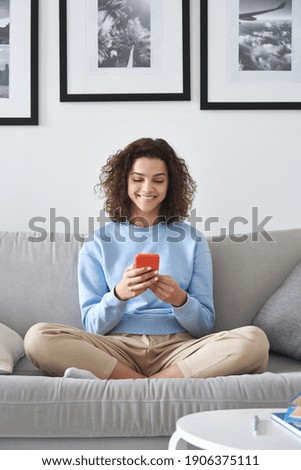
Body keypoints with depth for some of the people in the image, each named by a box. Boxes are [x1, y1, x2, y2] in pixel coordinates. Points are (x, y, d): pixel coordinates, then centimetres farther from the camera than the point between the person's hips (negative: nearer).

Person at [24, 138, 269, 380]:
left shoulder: (192, 239, 11)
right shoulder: (98, 242, 10)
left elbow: (205, 326, 9)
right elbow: (92, 326, 4)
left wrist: (180, 300, -13)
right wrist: (119, 294, -16)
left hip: (177, 346, 1)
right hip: (117, 347, 0)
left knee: (254, 339, -28)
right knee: (38, 337, -26)